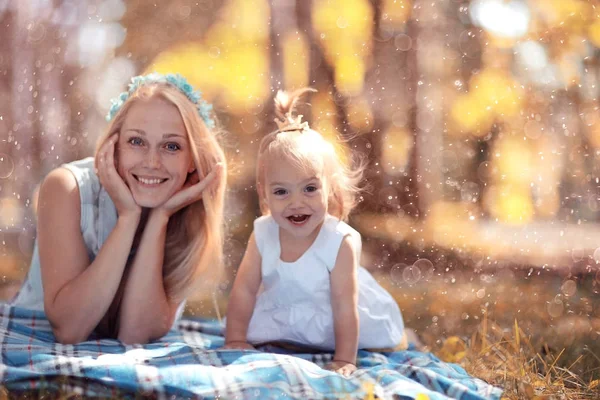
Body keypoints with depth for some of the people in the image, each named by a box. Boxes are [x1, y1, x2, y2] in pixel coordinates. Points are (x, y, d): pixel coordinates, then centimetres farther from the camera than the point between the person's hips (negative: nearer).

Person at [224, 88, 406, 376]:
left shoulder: (341, 242, -32)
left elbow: (344, 306, -28)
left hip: (335, 322, -3)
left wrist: (344, 360, -26)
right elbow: (244, 290, -13)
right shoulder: (262, 235, -21)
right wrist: (236, 341, -12)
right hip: (284, 316, 3)